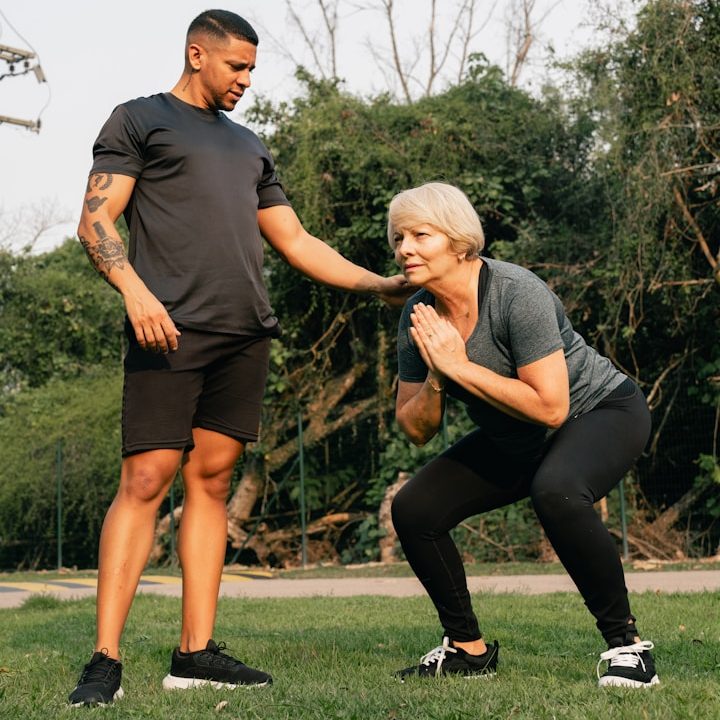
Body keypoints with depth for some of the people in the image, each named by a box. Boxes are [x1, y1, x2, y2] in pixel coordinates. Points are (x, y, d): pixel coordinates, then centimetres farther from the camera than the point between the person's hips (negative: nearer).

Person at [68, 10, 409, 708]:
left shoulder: (248, 146, 28)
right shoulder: (138, 119, 10)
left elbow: (296, 242, 27)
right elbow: (95, 222, -1)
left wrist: (380, 285, 19)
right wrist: (135, 290, -18)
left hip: (245, 335, 6)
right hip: (172, 330, -6)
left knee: (212, 480, 4)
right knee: (145, 479, -12)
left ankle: (195, 652, 6)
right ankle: (104, 661, -11)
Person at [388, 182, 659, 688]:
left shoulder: (517, 294, -28)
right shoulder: (419, 316, -8)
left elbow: (550, 408, -33)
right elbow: (417, 430, -2)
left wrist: (459, 366, -30)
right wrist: (434, 379, -23)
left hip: (600, 412, -7)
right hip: (513, 441, 7)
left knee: (555, 491, -38)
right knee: (414, 509, -6)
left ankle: (626, 642, -21)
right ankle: (468, 648, 11)